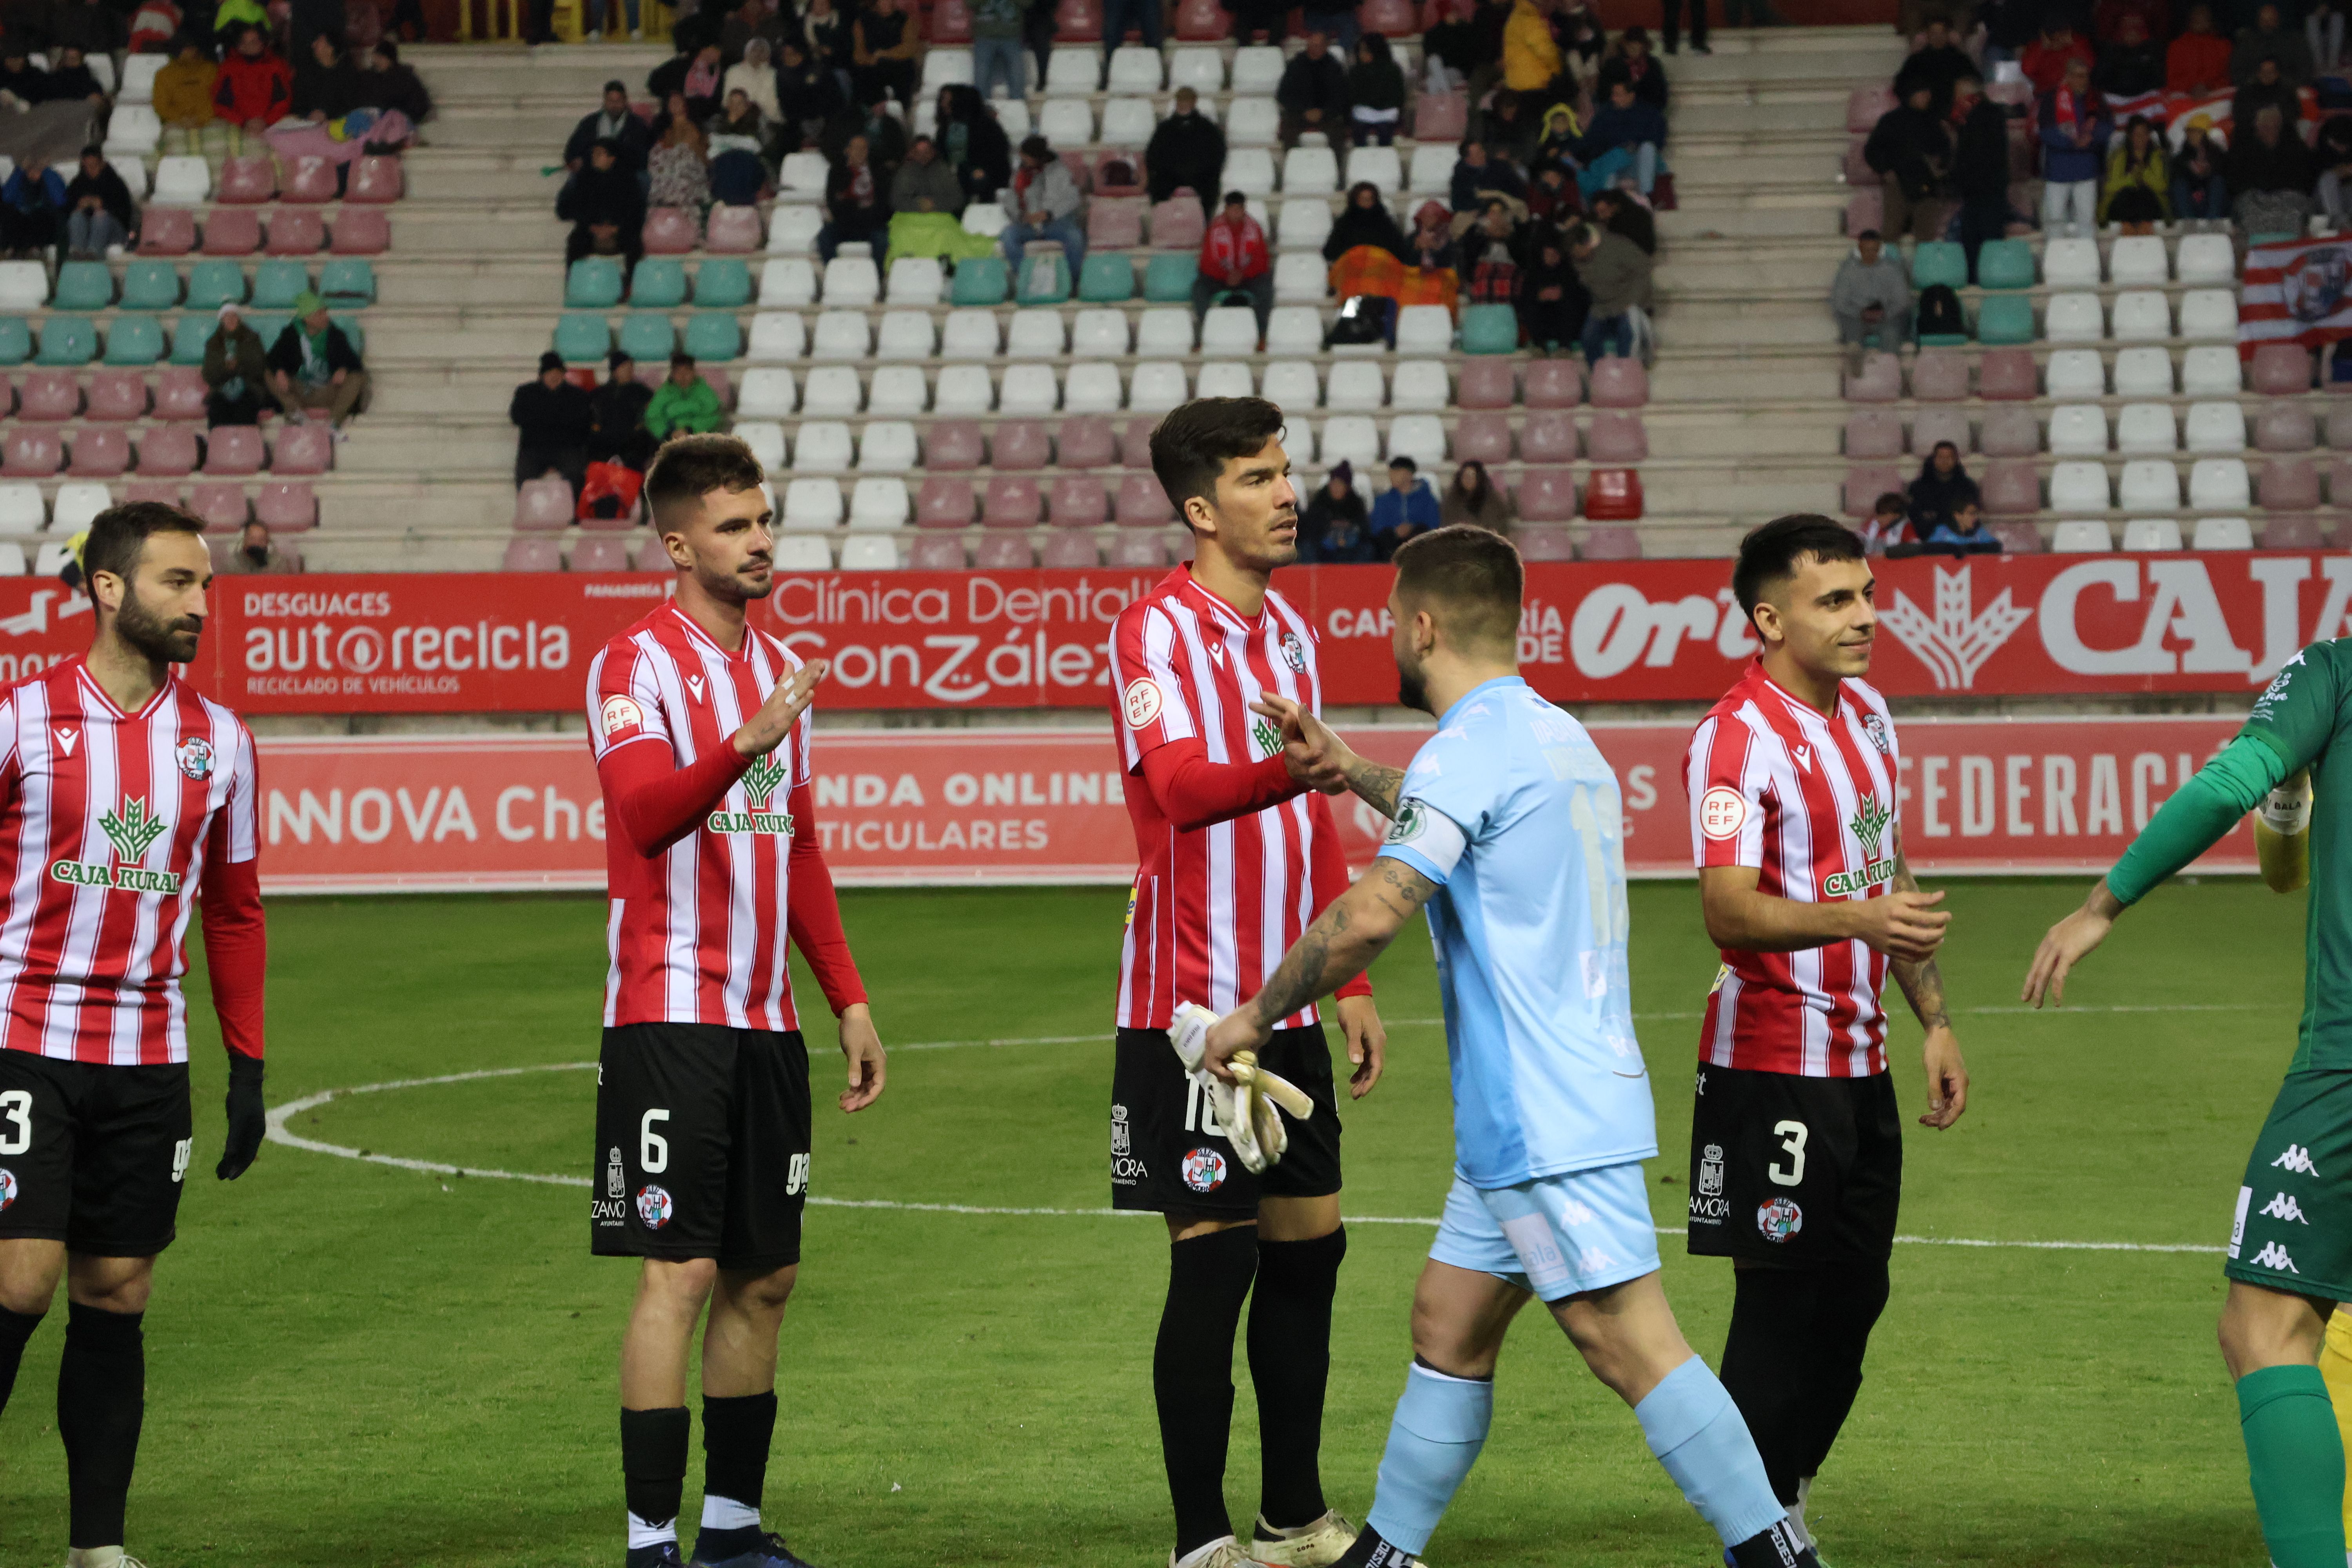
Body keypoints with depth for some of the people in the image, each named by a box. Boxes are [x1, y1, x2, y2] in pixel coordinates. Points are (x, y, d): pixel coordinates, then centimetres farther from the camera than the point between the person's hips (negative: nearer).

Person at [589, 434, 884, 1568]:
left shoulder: (781, 669, 15)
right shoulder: (636, 666, -7)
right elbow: (646, 814, -24)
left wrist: (849, 1000, 20)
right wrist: (743, 744, -40)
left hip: (765, 1019, 7)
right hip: (669, 1015, -7)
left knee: (766, 1274, 9)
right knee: (681, 1271, -9)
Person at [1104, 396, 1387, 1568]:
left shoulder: (1291, 632, 14)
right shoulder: (1157, 631, -10)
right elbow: (1181, 783, -28)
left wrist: (1349, 982, 20)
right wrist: (1292, 768, -46)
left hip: (1286, 1008, 8)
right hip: (1191, 1007, -8)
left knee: (1307, 1248, 11)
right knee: (1213, 1258, -7)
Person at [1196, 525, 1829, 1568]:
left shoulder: (1472, 748, -14)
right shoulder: (1553, 737, 15)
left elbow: (1373, 913, -24)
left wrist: (1255, 1016, -13)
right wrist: (1344, 768, 38)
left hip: (1548, 1120, -10)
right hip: (1521, 1121, 10)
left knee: (1633, 1347, -10)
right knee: (1447, 1326, 14)